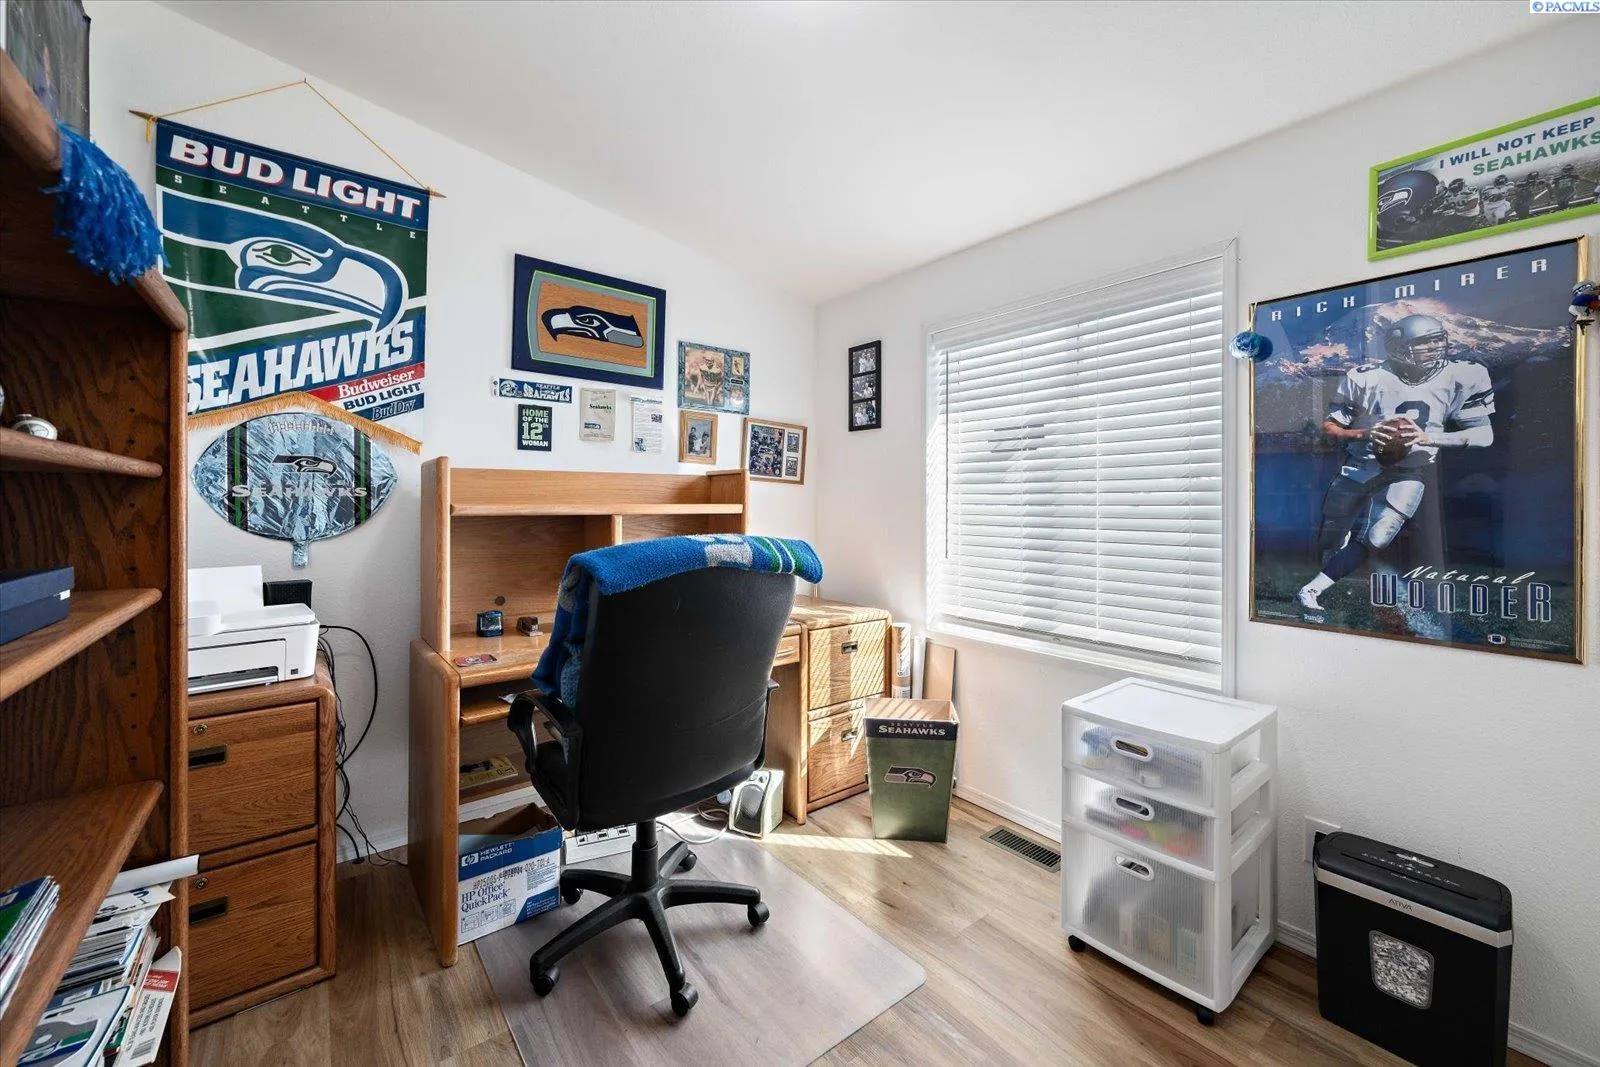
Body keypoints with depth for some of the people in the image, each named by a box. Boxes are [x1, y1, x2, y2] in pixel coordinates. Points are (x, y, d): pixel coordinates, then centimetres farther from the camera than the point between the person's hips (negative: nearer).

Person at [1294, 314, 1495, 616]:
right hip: (1357, 467, 0)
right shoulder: (1366, 377, -8)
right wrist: (1365, 434, -21)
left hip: (1407, 473, 0)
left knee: (1375, 539, -16)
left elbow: (1484, 436, -5)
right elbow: (1329, 427, -2)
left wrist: (1428, 437, -20)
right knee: (1331, 542, 7)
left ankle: (1312, 590, -7)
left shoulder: (1461, 377, -6)